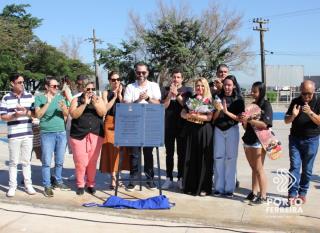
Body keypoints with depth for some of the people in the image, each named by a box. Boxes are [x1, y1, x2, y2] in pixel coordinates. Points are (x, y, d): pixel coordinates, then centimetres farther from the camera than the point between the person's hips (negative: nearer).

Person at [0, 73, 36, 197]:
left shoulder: (29, 96, 5)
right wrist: (15, 115, -20)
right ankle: (12, 186, 15)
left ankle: (28, 185, 19)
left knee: (26, 161, 10)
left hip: (28, 134, 2)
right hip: (13, 135, -2)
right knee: (13, 162, 6)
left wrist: (26, 112, -17)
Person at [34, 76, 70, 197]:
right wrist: (48, 102, -18)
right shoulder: (39, 98, -1)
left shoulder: (60, 97, 9)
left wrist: (63, 108, -19)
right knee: (46, 162, -2)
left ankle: (58, 181, 26)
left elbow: (67, 114, 3)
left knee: (59, 161, 12)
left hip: (61, 133, 4)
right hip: (47, 134, -4)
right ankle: (47, 186, 5)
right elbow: (38, 115, -11)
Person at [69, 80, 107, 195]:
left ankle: (91, 184, 16)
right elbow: (74, 114, -8)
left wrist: (95, 103, -17)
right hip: (79, 135, -1)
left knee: (92, 161, 1)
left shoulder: (98, 99, 11)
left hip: (96, 135, 1)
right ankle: (80, 185, 11)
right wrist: (85, 103, -15)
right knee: (80, 162, -5)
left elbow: (103, 113, -2)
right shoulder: (76, 100, 6)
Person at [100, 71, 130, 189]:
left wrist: (119, 95, -7)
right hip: (110, 123, -1)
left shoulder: (123, 92, 11)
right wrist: (114, 96, -6)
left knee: (122, 148, -2)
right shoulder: (106, 93, 9)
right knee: (111, 149, -5)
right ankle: (113, 178, 0)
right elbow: (106, 108, -5)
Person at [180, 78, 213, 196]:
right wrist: (189, 115, -16)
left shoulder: (209, 100, 0)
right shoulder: (191, 99, 11)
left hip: (204, 131, -3)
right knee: (191, 158, 5)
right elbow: (183, 113, 4)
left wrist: (195, 116, -19)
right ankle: (191, 186, 14)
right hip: (191, 130, 4)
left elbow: (209, 117, -10)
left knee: (204, 159, -1)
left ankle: (204, 187, 6)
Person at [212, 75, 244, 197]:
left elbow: (239, 118, -6)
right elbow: (214, 118, 4)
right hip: (219, 129, 2)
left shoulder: (238, 100, 2)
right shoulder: (218, 98, 6)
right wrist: (218, 110, -14)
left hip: (232, 130, -2)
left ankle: (229, 188, 6)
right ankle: (219, 187, 8)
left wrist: (227, 112, -16)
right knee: (218, 157, 1)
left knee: (230, 158, -2)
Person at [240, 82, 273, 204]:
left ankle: (263, 196, 3)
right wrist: (244, 121, -6)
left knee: (259, 169, -4)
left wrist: (249, 119, -19)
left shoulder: (266, 105, -4)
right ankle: (254, 192, 17)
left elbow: (264, 124, -16)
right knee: (253, 168, 11)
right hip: (248, 139, 6)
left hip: (259, 140, -6)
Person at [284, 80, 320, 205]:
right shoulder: (295, 102, 1)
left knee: (307, 169, 7)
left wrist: (310, 112, -30)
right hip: (295, 139, 1)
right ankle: (292, 194, -4)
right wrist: (293, 115, -20)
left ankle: (302, 193, 19)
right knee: (294, 166, -4)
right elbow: (286, 121, 1)